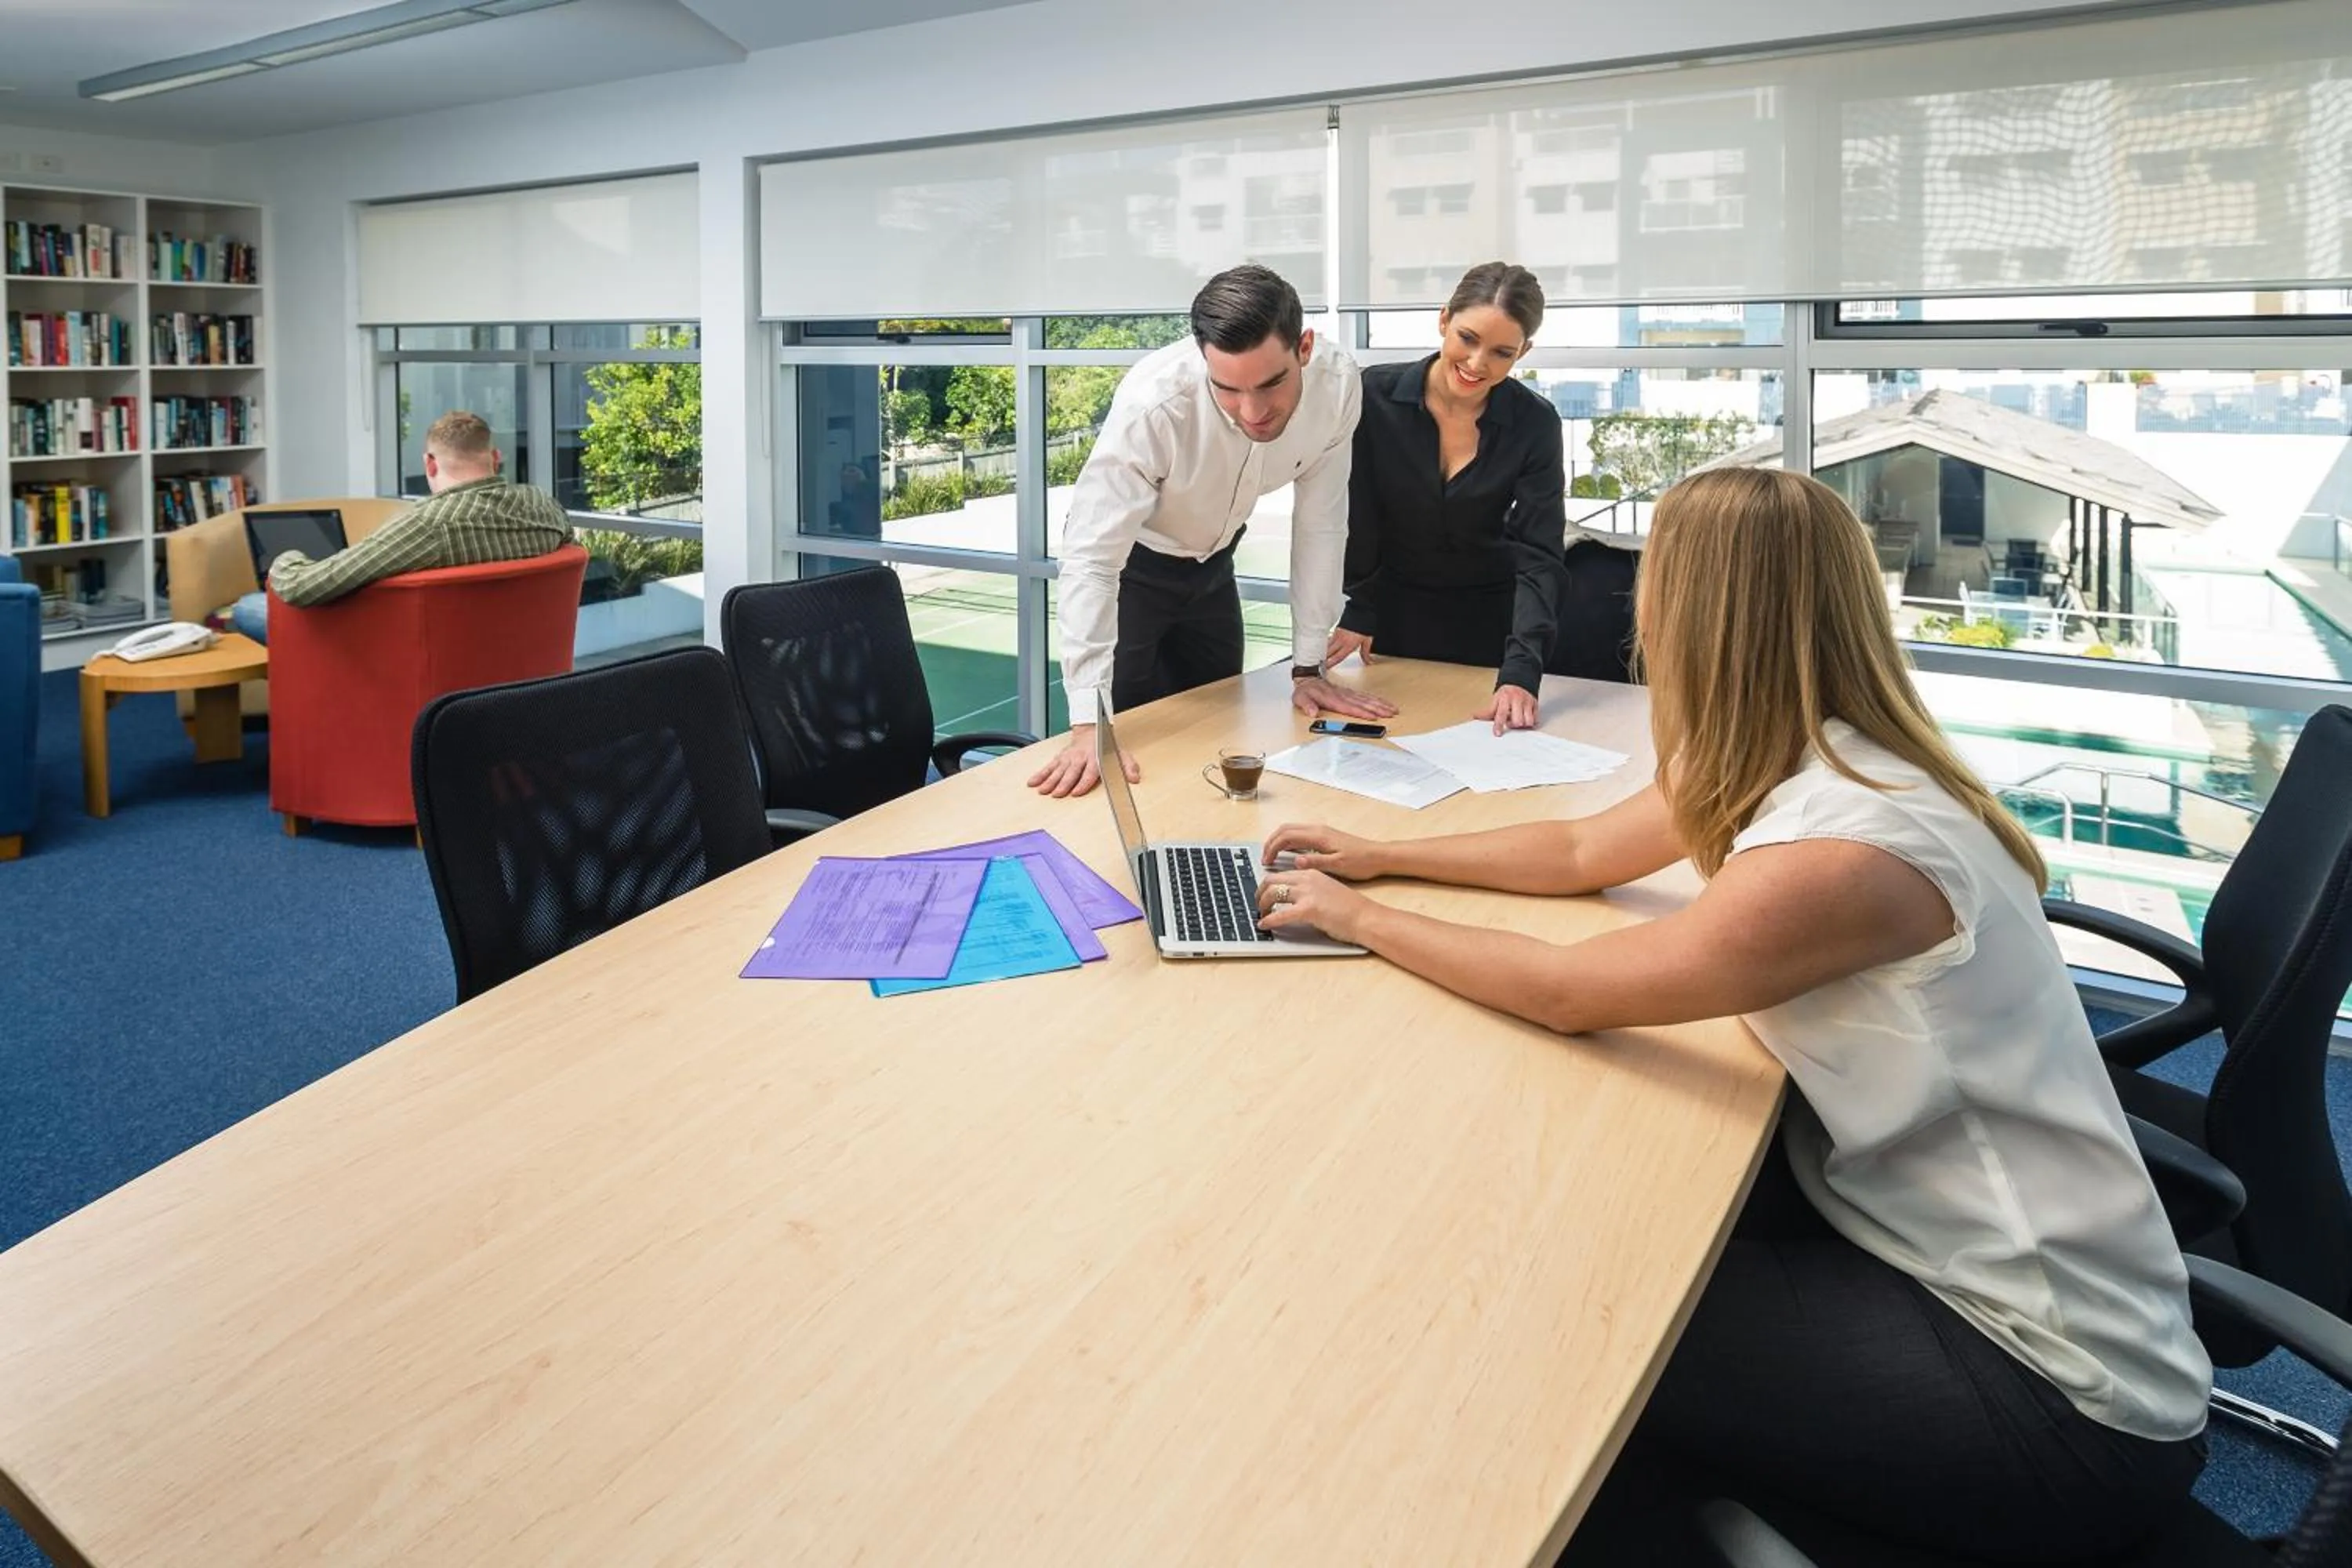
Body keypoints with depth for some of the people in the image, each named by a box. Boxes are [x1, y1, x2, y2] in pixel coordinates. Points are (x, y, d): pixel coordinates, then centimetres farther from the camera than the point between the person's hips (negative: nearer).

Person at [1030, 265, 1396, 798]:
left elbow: (1320, 525, -12)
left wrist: (1308, 668, -7)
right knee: (1134, 741, 1)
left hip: (1211, 563, 4)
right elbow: (1091, 558, -38)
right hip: (1131, 564, -4)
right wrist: (1088, 724, -44)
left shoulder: (1338, 386, -25)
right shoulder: (1154, 404, -38)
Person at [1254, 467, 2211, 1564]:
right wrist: (1382, 857, 14)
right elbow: (1581, 852, 13)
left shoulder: (1845, 851, -30)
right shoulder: (1796, 760, -1)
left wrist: (1361, 921, -7)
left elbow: (1569, 993, -20)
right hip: (1913, 1221, 8)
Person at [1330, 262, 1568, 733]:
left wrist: (1520, 672, -33)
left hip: (1490, 620, 0)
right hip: (1394, 610, 0)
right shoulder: (1375, 395, -16)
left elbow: (1539, 558, -21)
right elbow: (1355, 517, -7)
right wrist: (1357, 612, -11)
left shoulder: (1535, 424, -17)